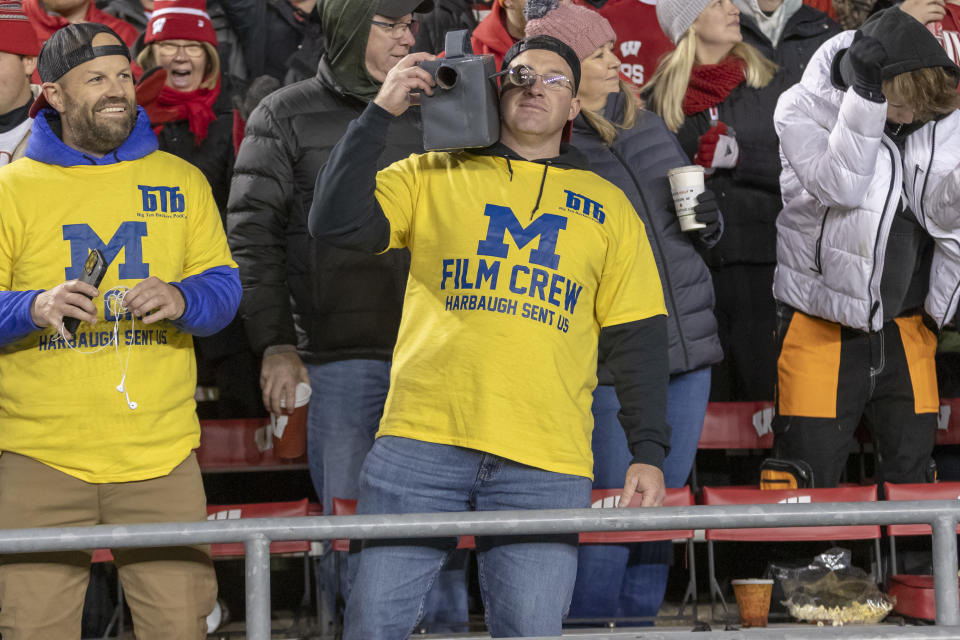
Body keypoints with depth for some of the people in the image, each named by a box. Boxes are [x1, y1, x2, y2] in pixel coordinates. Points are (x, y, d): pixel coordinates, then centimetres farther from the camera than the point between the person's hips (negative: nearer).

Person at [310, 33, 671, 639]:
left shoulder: (607, 206, 17)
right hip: (422, 444, 0)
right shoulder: (431, 175, 15)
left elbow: (638, 338, 14)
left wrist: (649, 451, 5)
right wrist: (381, 113, -3)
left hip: (546, 463, 1)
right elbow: (336, 221, 1)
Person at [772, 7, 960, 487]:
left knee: (911, 473, 9)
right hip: (822, 328, -4)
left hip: (905, 327, 4)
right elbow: (840, 185, -26)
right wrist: (865, 94, -31)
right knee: (809, 478, -1)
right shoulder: (802, 109, -11)